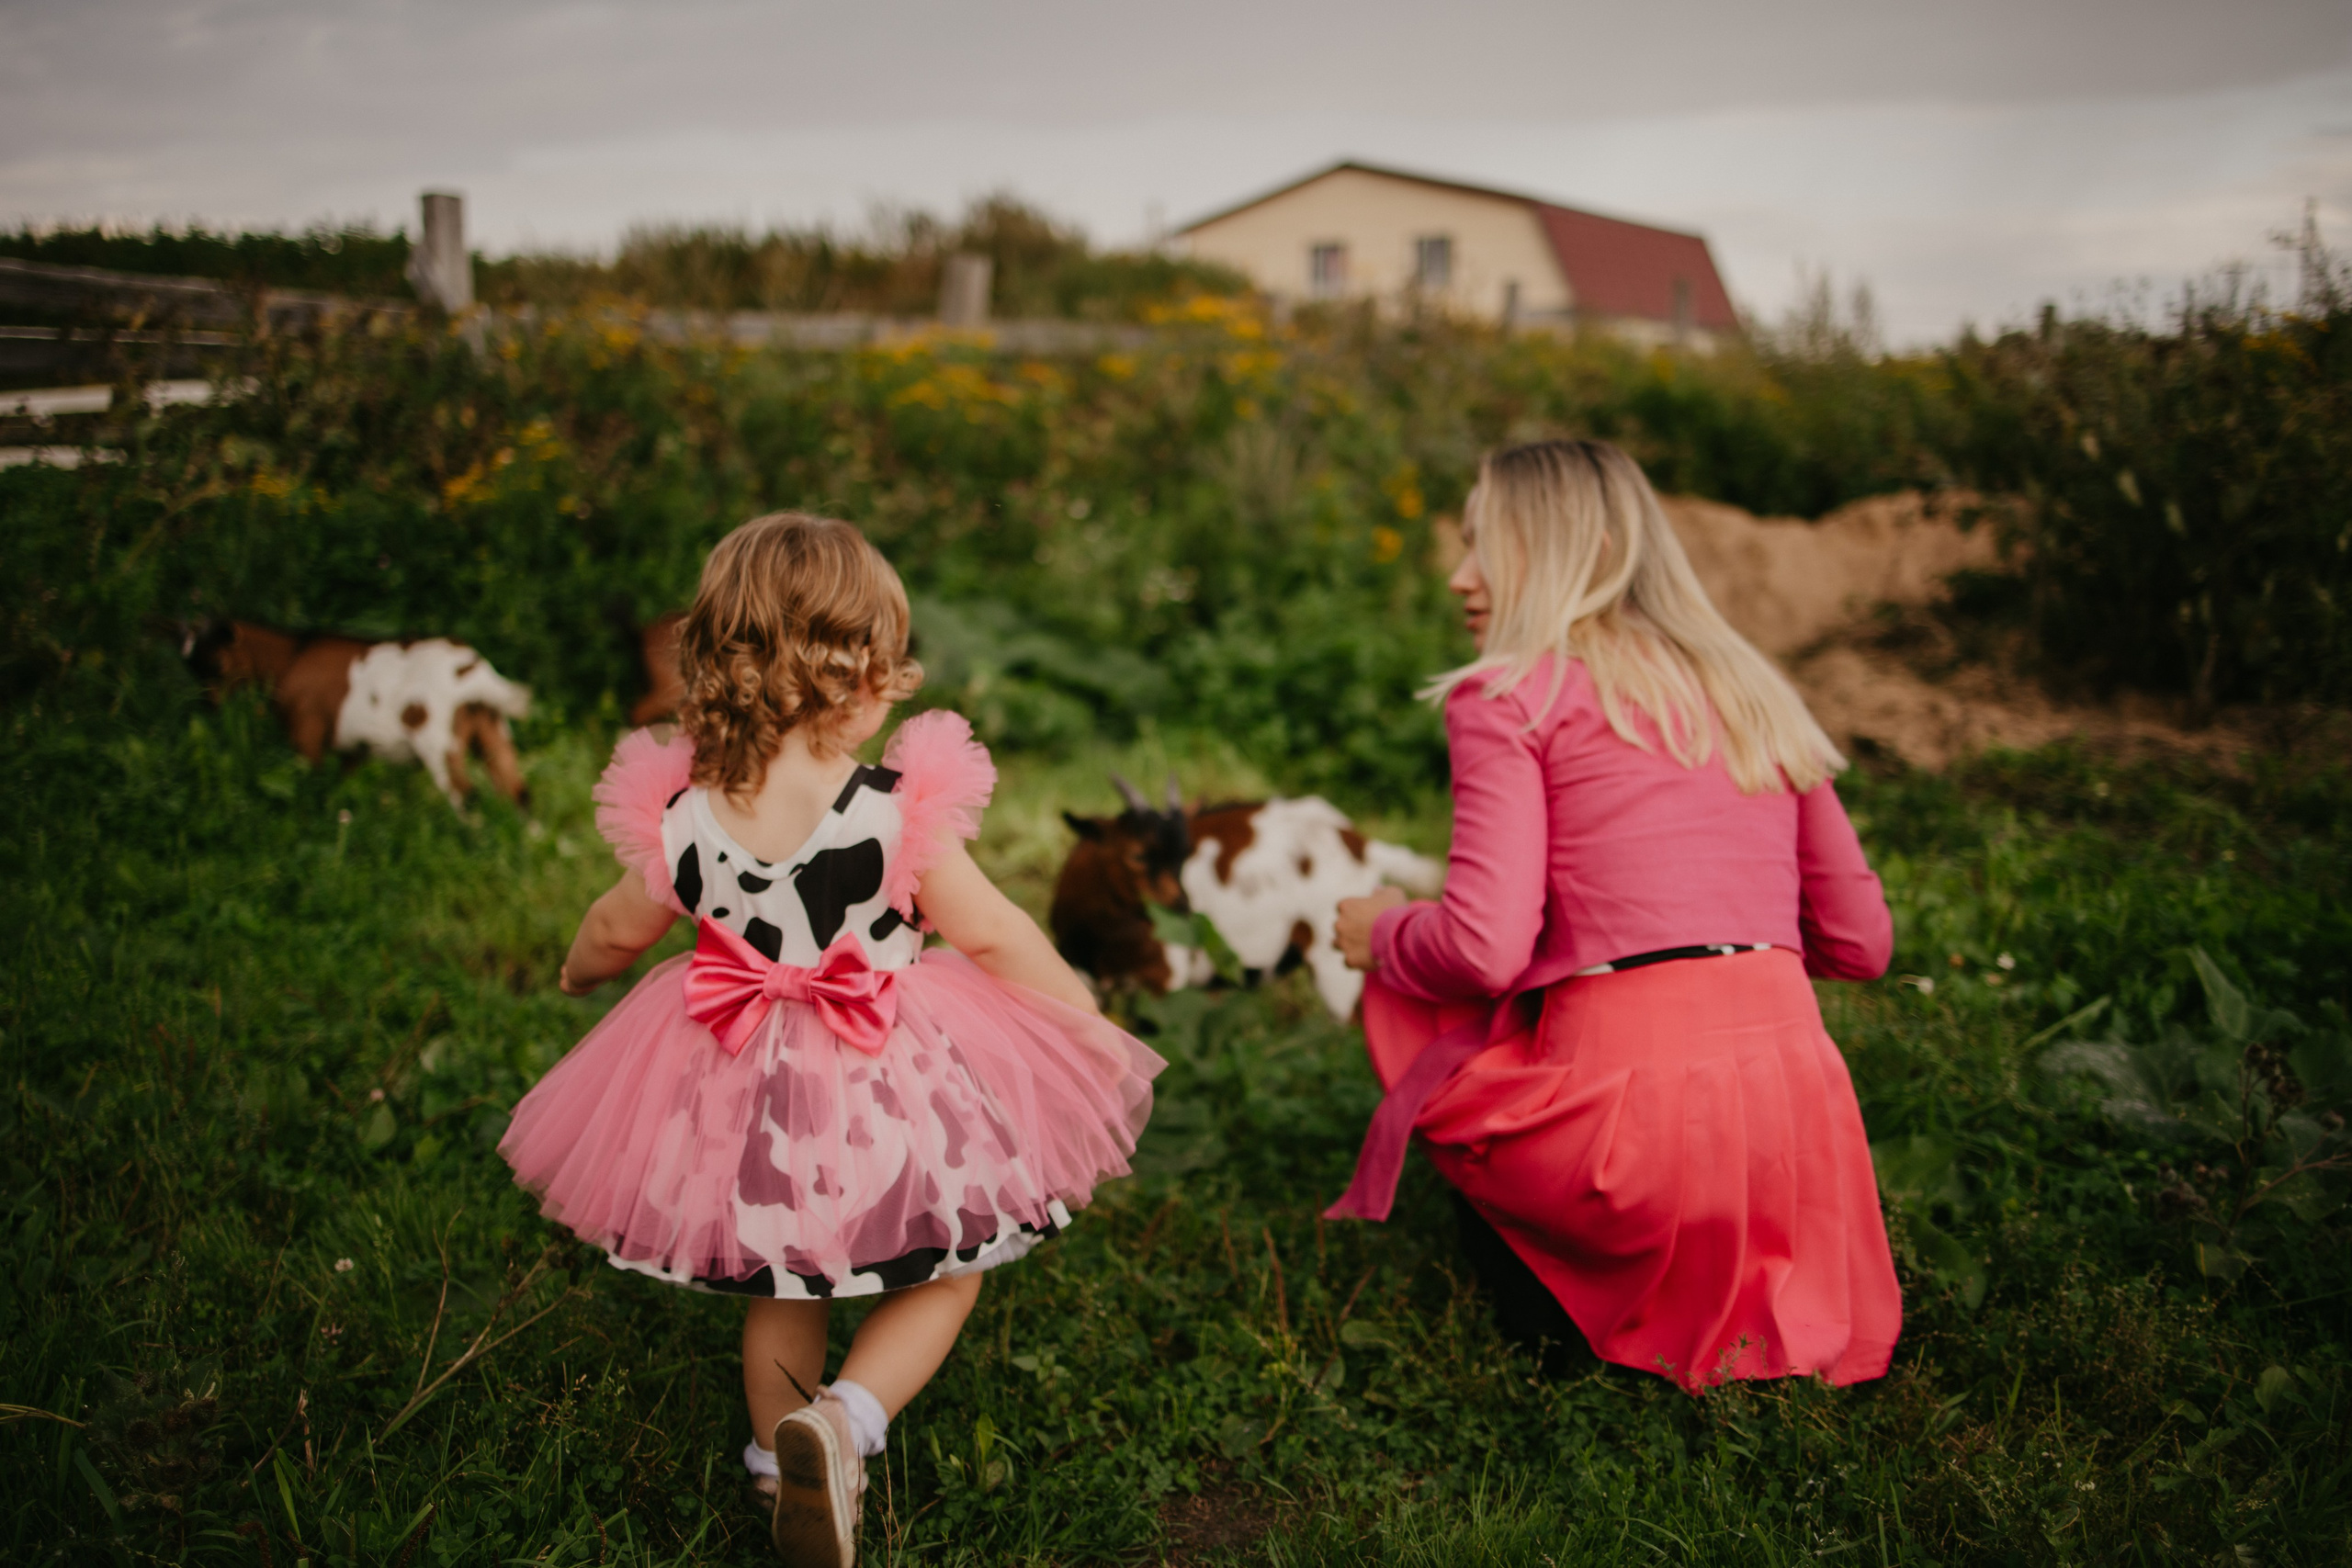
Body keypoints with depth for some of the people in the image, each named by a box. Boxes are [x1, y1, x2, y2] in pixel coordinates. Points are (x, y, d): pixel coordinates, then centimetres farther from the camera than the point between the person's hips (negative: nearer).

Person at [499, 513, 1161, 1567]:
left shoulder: (678, 818, -10)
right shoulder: (899, 809, -21)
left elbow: (619, 932, 8)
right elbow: (993, 937, -11)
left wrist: (578, 973, 33)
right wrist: (1088, 1020, 5)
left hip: (741, 1093, 4)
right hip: (890, 1092, -3)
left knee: (777, 1291, 27)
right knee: (942, 1276, 17)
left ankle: (783, 1462, 35)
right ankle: (846, 1417, -6)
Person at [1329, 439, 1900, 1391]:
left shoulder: (1512, 695, 0)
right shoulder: (1756, 693, 18)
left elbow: (1483, 947, -11)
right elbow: (1859, 944, 19)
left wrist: (1379, 933, 10)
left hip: (1642, 1117, -6)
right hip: (1803, 1114, 7)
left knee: (1403, 997, 20)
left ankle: (1555, 1316, 11)